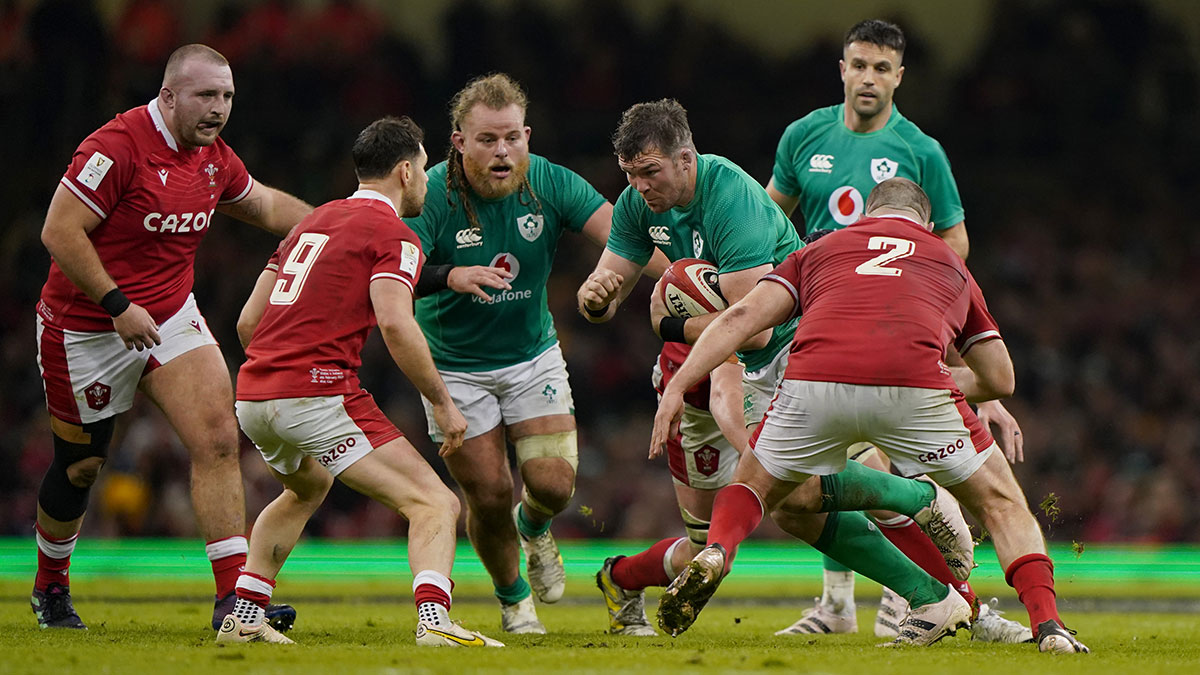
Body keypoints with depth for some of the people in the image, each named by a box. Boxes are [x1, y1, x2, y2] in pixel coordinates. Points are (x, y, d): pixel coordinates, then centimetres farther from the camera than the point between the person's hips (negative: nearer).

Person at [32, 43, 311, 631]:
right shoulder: (118, 147, -22)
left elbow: (264, 206, 22)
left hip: (170, 317, 6)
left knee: (218, 440, -13)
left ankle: (234, 597, -14)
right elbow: (59, 233, -23)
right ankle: (50, 587, 36)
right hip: (87, 330, -6)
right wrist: (119, 305, -25)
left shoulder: (213, 157, 2)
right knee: (79, 467, 9)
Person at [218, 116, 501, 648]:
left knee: (306, 489, 38)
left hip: (251, 397, 8)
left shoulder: (313, 221, 23)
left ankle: (243, 618, 32)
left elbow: (248, 320, 24)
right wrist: (443, 403, -10)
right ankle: (434, 620, -32)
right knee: (435, 504, -8)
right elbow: (395, 324, -18)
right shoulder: (393, 235, -2)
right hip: (318, 394, -8)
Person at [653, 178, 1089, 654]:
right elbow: (1000, 380, 36)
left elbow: (742, 317, 17)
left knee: (753, 488, 27)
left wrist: (677, 387, 11)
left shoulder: (818, 250, 33)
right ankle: (1047, 625, 2)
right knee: (1001, 504, 19)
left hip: (815, 382, 1)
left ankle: (716, 552, -4)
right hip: (913, 384, -1)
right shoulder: (950, 263, 35)